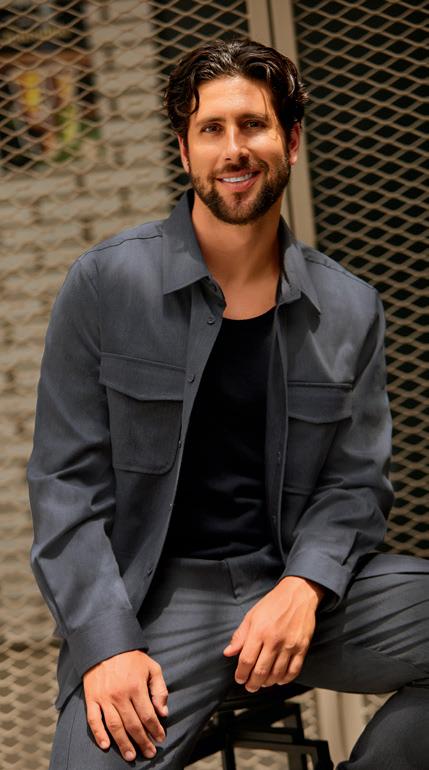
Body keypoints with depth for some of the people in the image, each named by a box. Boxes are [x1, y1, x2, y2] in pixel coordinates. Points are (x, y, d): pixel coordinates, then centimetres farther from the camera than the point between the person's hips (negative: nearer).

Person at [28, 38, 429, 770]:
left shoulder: (349, 310, 8)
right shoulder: (104, 285, 0)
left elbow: (355, 482, 8)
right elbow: (66, 483, -2)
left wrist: (304, 588, -14)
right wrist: (106, 644, -15)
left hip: (300, 582, 4)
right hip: (155, 594, -3)